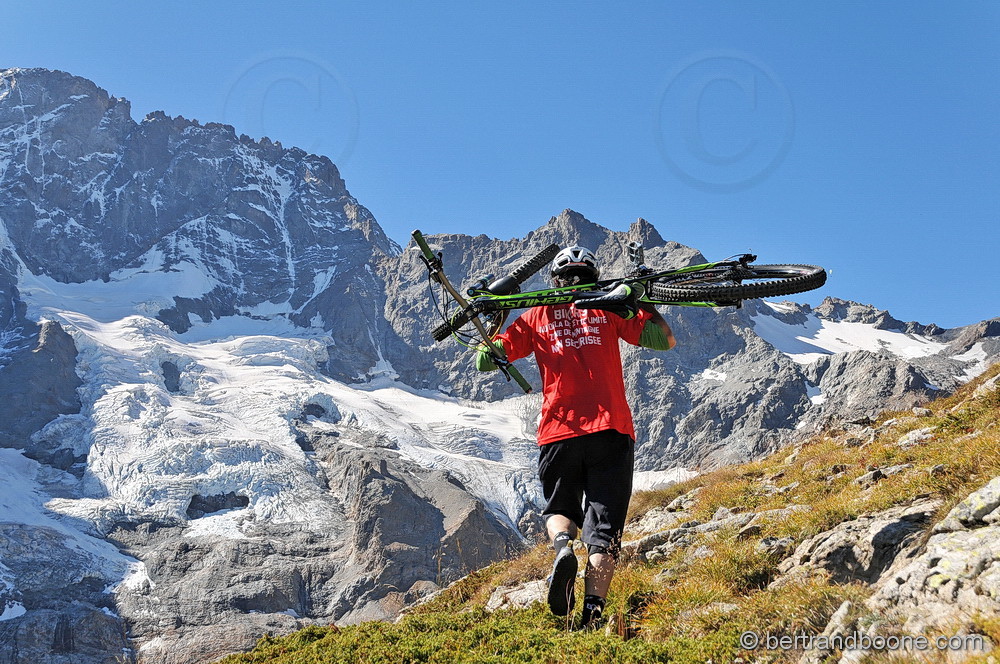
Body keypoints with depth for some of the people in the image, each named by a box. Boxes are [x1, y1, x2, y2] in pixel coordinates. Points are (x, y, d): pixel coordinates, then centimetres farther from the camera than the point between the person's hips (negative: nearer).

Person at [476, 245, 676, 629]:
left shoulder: (537, 316, 10)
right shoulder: (609, 308, 8)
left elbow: (485, 361, 10)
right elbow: (665, 340, 6)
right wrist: (640, 301, 17)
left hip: (558, 432, 1)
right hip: (611, 430, -1)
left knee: (558, 509, 22)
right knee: (604, 529, 4)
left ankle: (563, 547, -10)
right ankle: (592, 618, -8)